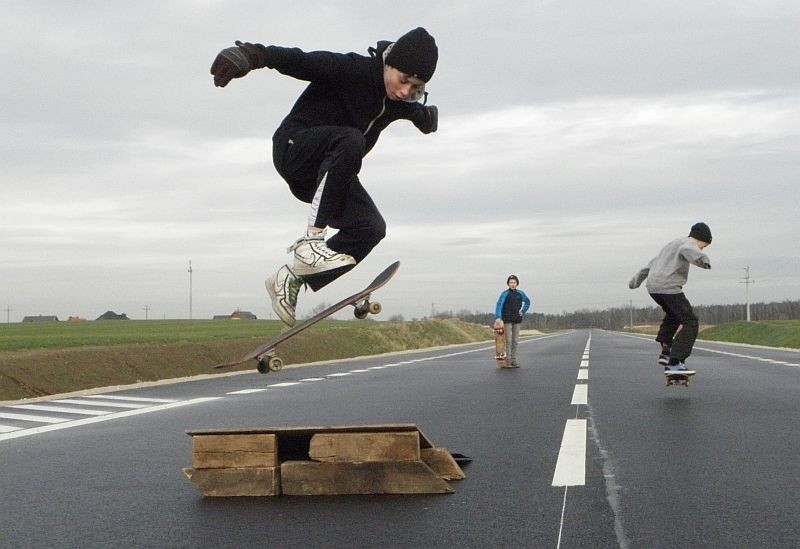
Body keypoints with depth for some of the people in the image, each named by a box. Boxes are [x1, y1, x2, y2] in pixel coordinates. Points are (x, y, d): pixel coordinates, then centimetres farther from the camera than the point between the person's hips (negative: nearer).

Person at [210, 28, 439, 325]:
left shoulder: (402, 103, 0)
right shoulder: (351, 70, -22)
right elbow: (299, 61, -34)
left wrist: (426, 116, 41)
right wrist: (254, 55, -47)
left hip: (328, 170, 8)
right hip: (295, 148, -7)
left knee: (371, 228, -13)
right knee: (350, 141, -37)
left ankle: (290, 278, -1)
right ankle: (311, 239, -35)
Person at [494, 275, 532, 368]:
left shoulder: (520, 293, 6)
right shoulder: (505, 294, -8)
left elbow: (527, 301, 23)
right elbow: (499, 305, -18)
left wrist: (523, 311, 8)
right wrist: (498, 317, -31)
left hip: (517, 320, 4)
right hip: (507, 320, -4)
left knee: (515, 341, 6)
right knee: (508, 341, -7)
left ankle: (513, 361, 11)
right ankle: (508, 361, -5)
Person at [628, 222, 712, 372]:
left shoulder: (672, 244, 29)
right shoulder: (687, 243, -1)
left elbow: (652, 263, 40)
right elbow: (688, 250, -28)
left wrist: (637, 280, 52)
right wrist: (702, 259, -49)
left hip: (653, 287, 10)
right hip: (668, 287, -10)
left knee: (673, 315, 34)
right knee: (690, 322, -8)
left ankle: (665, 352, 29)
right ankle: (674, 362, -18)